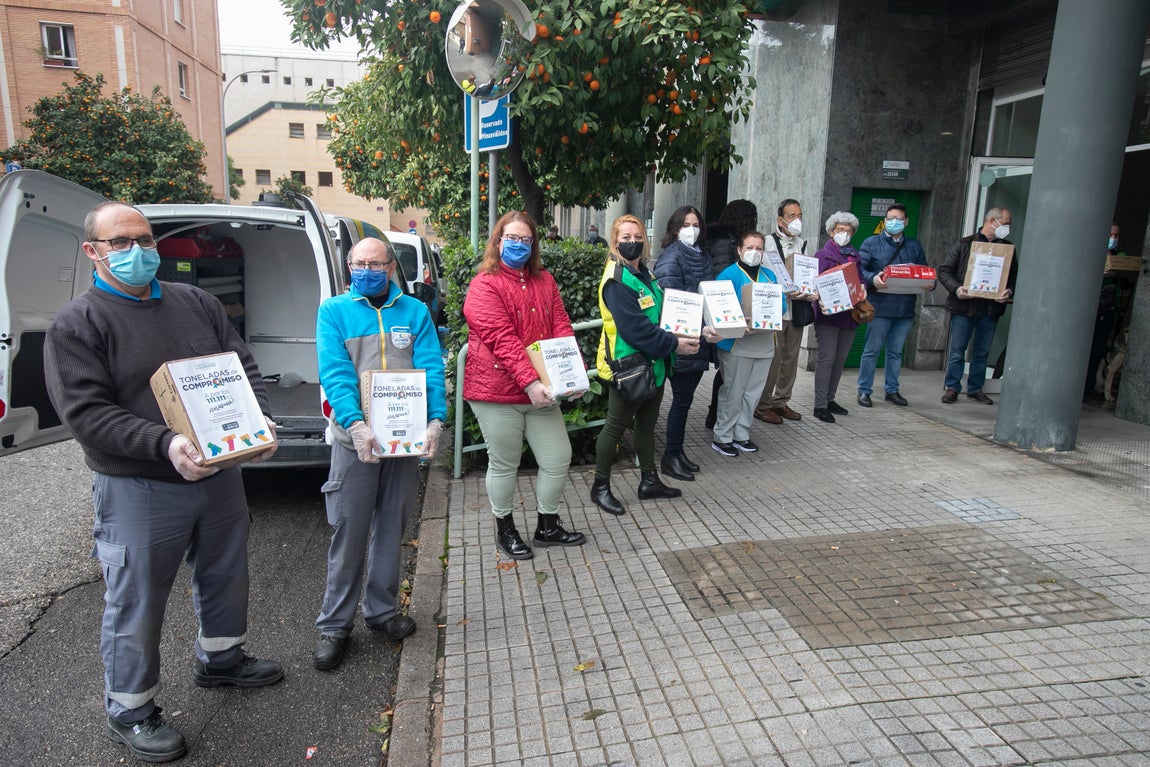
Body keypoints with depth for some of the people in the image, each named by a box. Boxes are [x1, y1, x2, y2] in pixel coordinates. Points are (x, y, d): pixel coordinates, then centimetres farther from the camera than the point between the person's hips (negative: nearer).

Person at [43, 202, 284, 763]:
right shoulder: (76, 325, -8)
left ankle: (220, 659, 46)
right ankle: (129, 711, 30)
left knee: (225, 575, 21)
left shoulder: (195, 302, 7)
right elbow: (85, 412, -16)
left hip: (220, 474, 6)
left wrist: (260, 421, -9)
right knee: (136, 606, 8)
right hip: (138, 491, -5)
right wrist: (165, 444, -30)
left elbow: (244, 367, 9)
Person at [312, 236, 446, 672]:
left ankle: (381, 610, 30)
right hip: (355, 437, -2)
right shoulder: (335, 311, 2)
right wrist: (357, 425, -25)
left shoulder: (415, 312, 7)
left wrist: (435, 421, -17)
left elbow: (432, 369, -2)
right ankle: (335, 624, 19)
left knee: (392, 527, 13)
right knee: (349, 532, 3)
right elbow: (334, 373, -10)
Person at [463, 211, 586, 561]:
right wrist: (530, 382, -27)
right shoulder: (484, 285, -8)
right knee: (504, 464, 8)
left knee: (558, 458, 10)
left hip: (541, 391, 6)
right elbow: (502, 339, -19)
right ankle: (505, 530, 30)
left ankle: (547, 526, 30)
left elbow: (561, 327, 5)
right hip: (497, 390, -6)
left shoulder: (545, 281, 12)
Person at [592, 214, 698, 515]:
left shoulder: (645, 274, 10)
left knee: (647, 424, 19)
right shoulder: (616, 281, -18)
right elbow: (634, 328, -25)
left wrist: (681, 335, 4)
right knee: (616, 427, 4)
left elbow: (660, 313, 20)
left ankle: (649, 481, 33)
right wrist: (673, 344, -22)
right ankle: (600, 487, 18)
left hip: (653, 365, 9)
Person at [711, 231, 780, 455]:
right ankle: (722, 437, 12)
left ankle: (741, 435, 26)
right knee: (733, 391, 0)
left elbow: (782, 303, 11)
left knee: (753, 392, 13)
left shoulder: (769, 275, 14)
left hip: (764, 342, 7)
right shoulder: (730, 274, -8)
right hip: (737, 343, -7)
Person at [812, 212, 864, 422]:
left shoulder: (855, 256, 17)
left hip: (849, 314, 6)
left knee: (840, 359, 10)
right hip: (828, 315, -6)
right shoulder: (822, 255, 0)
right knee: (827, 358, -9)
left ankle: (829, 399, 21)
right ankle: (820, 405, -5)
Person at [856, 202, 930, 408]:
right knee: (872, 351, 0)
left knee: (896, 352, 13)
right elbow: (859, 269, -7)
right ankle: (864, 390, 9)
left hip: (905, 310, 5)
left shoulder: (914, 246, 16)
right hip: (879, 308, -4)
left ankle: (892, 390, 23)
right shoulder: (871, 243, 2)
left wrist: (929, 284, -4)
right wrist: (873, 279, -26)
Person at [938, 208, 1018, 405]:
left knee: (982, 353, 11)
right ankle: (952, 388, 11)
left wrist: (1009, 291, -11)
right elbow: (944, 270, -2)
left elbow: (1014, 276, 10)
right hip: (964, 307, -3)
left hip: (991, 309, 4)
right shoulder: (964, 244, 1)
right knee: (957, 351, 1)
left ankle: (975, 389, 21)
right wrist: (956, 288, -17)